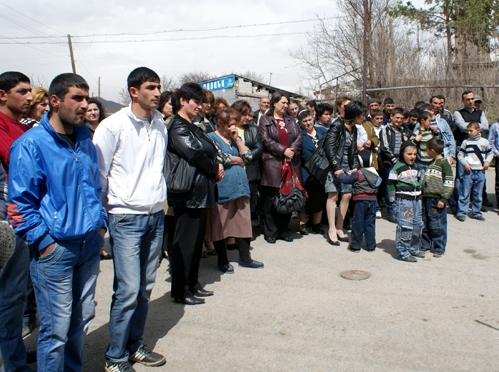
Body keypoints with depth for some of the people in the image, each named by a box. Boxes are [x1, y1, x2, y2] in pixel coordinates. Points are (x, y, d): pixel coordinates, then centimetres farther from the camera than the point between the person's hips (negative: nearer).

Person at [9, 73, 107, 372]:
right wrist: (43, 241, -12)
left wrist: (100, 224, 10)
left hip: (90, 244, 6)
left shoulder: (86, 140, 11)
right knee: (56, 329, 2)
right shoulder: (30, 144, -9)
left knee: (82, 320, 17)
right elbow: (21, 202, -9)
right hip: (56, 248, -6)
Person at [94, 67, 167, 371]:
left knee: (146, 287, 12)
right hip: (126, 217, -5)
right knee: (128, 290, -5)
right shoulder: (113, 125, -8)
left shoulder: (160, 124, 9)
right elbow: (98, 172, -6)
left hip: (156, 215, 6)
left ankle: (135, 345, 29)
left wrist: (159, 199, 15)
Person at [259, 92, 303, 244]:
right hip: (273, 163, -4)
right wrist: (283, 150, -15)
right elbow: (266, 140, -8)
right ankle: (270, 232, 8)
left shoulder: (290, 120, 18)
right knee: (271, 200, -1)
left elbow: (299, 137, 7)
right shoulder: (265, 120, 4)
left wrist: (292, 150, -11)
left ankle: (283, 230, 17)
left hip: (291, 163, 5)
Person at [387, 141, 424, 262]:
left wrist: (419, 195, 20)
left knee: (417, 224, 13)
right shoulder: (397, 168, -11)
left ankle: (414, 249, 28)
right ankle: (403, 252, 0)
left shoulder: (416, 168, 13)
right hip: (403, 200, -8)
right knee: (405, 226, -8)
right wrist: (393, 200, -10)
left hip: (416, 199, 8)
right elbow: (390, 184, -10)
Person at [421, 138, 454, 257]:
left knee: (437, 225, 0)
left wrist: (443, 199, -17)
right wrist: (422, 193, 18)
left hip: (437, 200, -8)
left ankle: (439, 248, 12)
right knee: (425, 224, 13)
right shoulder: (431, 163, 15)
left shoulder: (444, 163, -10)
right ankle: (425, 244, 26)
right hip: (426, 198, 8)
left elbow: (449, 183, -14)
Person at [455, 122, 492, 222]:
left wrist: (487, 162, 1)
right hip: (468, 171, -2)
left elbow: (490, 153, 18)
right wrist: (464, 163, -10)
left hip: (480, 171, 2)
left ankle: (476, 213, 19)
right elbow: (460, 154, 4)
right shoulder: (466, 142, 1)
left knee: (478, 194, 9)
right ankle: (461, 213, 2)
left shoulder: (484, 142, 5)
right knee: (464, 193, -2)